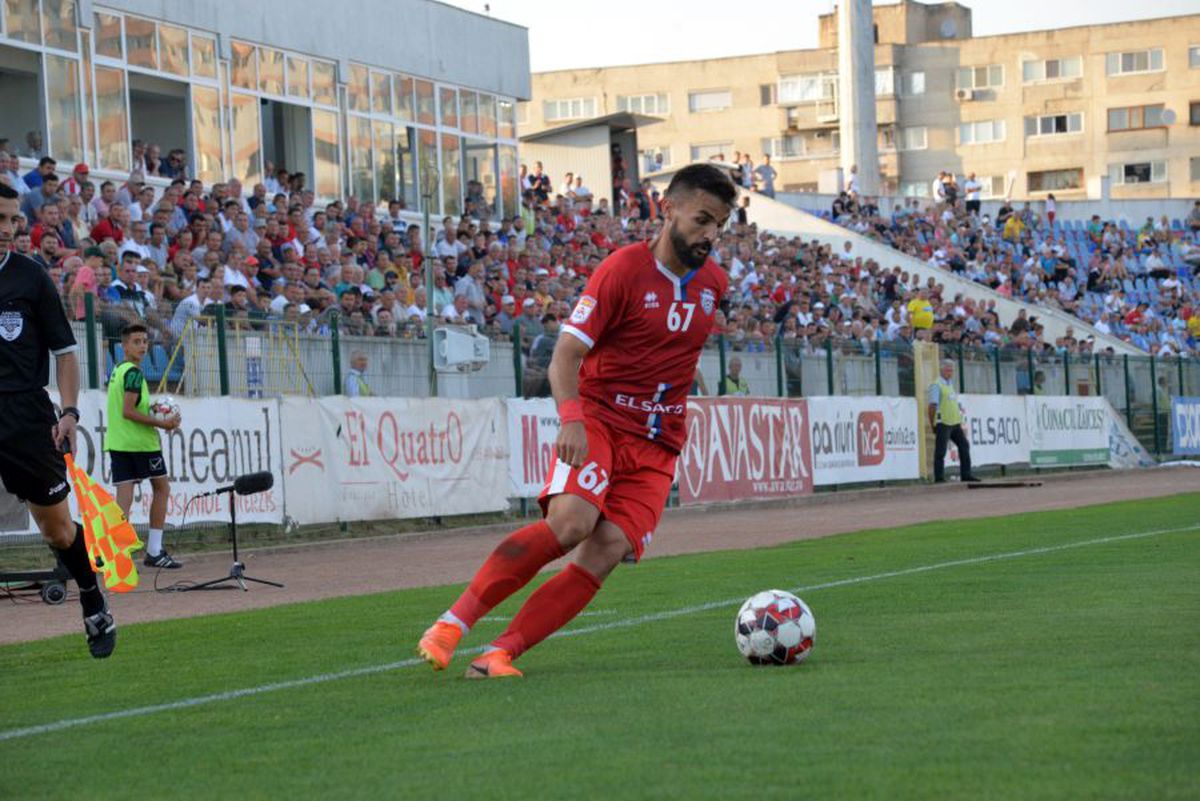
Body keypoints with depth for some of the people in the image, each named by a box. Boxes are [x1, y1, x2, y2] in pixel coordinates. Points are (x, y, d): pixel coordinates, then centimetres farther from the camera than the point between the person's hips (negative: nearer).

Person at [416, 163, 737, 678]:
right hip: (598, 418, -5)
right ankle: (455, 620, -19)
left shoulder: (714, 282, 8)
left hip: (657, 445, 5)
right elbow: (566, 353, -15)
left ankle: (501, 654, -18)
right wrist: (571, 417, -30)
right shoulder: (624, 269, -9)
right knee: (570, 522, -30)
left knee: (608, 550, -17)